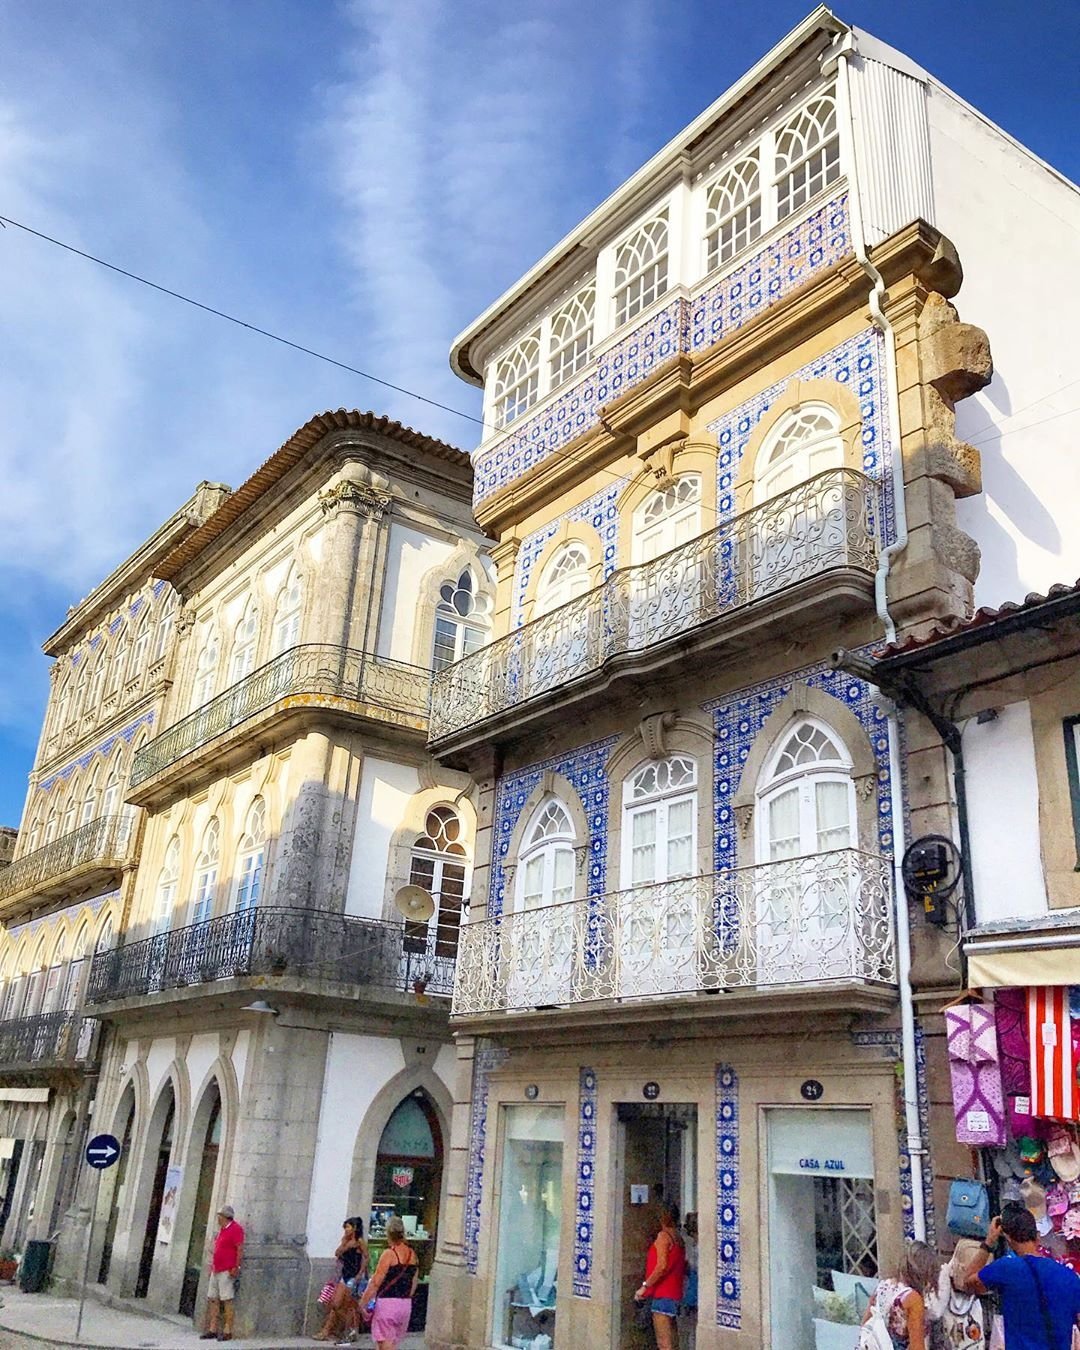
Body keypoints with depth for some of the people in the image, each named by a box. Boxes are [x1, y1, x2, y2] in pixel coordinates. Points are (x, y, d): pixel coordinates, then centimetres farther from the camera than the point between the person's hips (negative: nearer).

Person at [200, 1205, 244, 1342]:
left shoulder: (235, 1229, -10)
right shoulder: (221, 1229, 18)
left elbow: (240, 1249, -15)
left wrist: (236, 1267, -19)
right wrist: (212, 1266, 20)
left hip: (227, 1271, -9)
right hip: (216, 1270, 9)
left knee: (227, 1300, -7)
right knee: (213, 1299, 9)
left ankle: (227, 1331, -4)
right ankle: (212, 1330, 14)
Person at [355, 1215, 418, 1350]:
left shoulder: (389, 1254, -12)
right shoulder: (412, 1254, 6)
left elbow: (375, 1284, -13)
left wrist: (362, 1304, -6)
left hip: (387, 1303, -6)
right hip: (406, 1304, 6)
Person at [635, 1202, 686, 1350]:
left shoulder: (663, 1236, -11)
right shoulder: (678, 1238, 12)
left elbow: (662, 1266, -19)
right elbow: (682, 1268, 16)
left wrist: (645, 1286, -15)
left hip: (663, 1295, -8)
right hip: (675, 1293, 8)